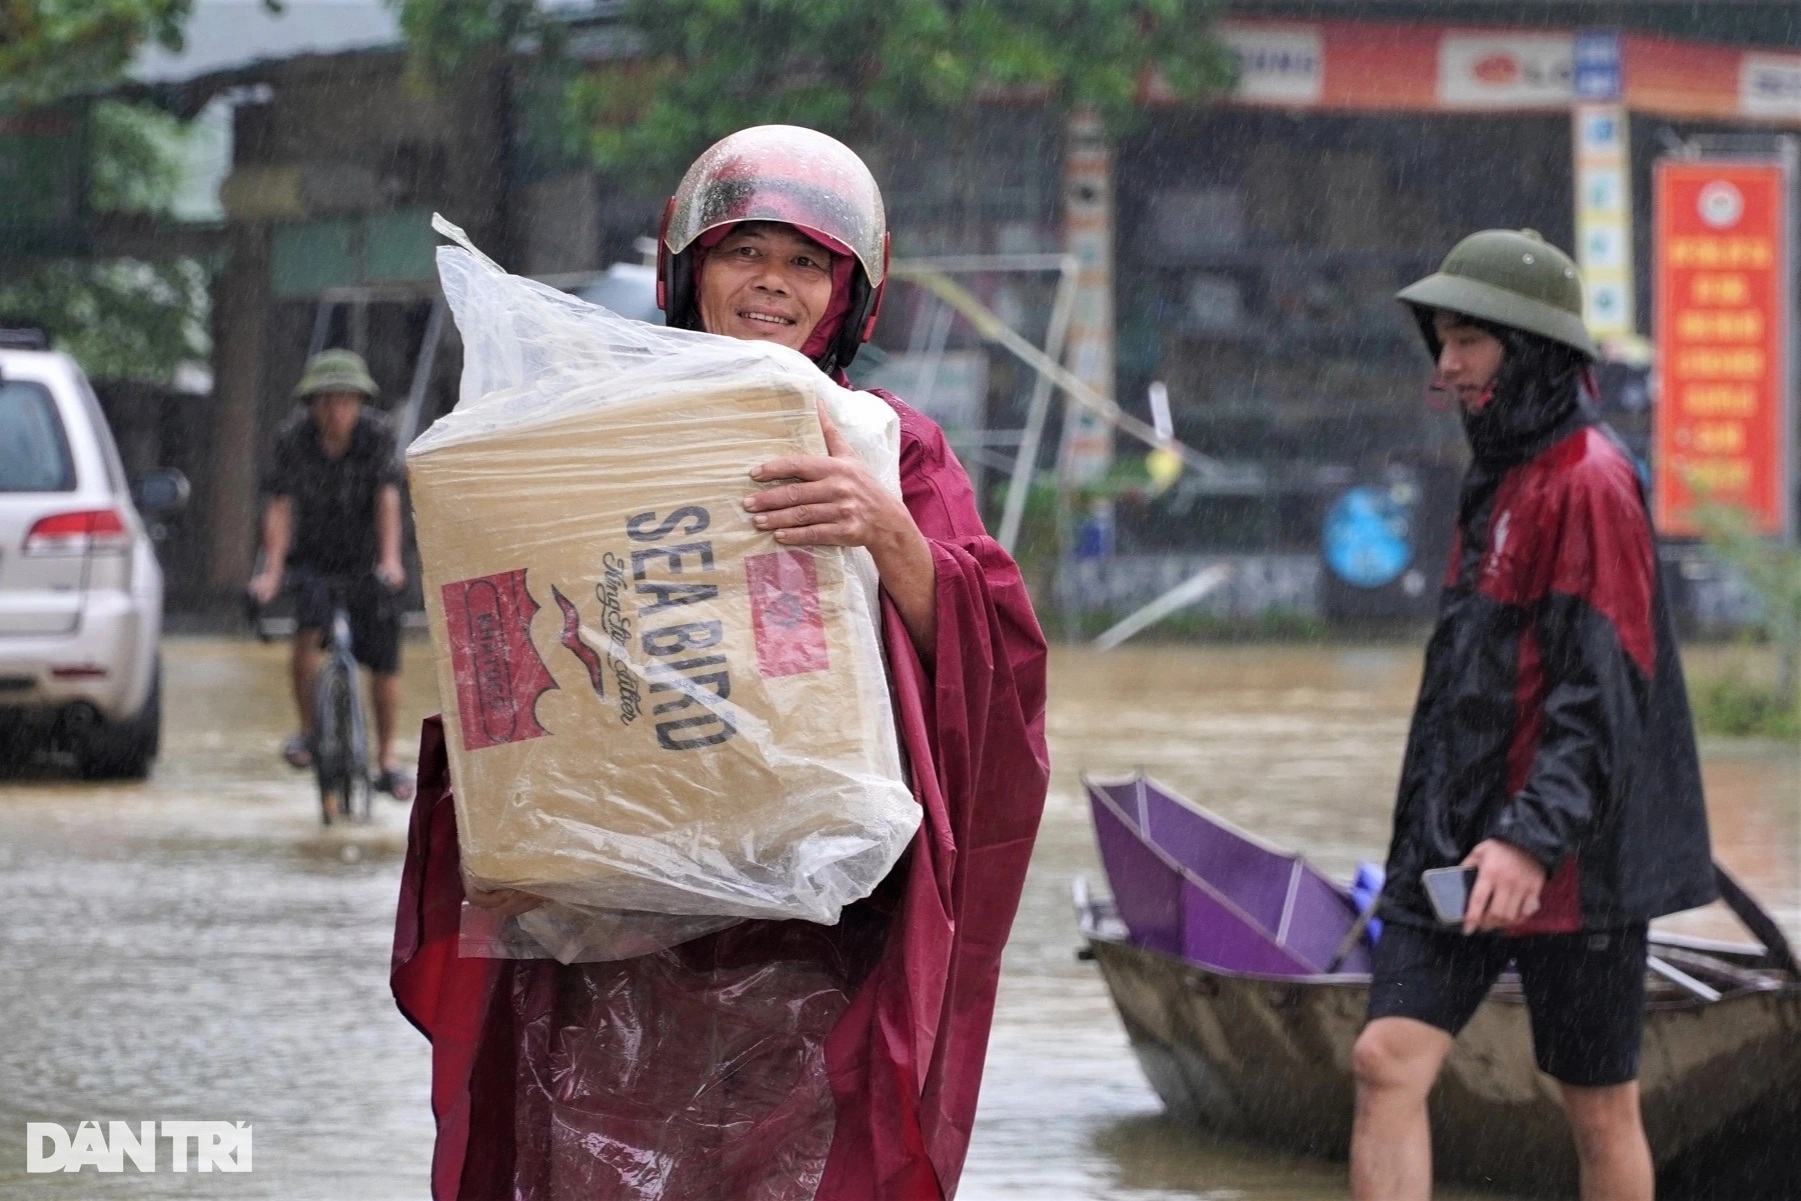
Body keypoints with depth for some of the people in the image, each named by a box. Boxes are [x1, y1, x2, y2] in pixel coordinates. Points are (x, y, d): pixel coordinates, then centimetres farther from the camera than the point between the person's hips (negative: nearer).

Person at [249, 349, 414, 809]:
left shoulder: (377, 434, -15)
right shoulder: (292, 438, -15)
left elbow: (387, 499, -22)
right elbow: (279, 507, -19)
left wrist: (390, 560, -35)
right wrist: (272, 572, -28)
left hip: (365, 560, 1)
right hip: (311, 558, -1)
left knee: (383, 659, 0)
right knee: (308, 633, -26)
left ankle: (386, 760, 15)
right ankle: (308, 732, -9)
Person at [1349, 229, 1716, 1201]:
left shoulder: (1589, 484, -13)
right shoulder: (1501, 477, 15)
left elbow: (1605, 692, -20)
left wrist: (1533, 836, -28)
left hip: (1567, 862, -8)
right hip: (1456, 845, 8)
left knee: (1599, 1109, 4)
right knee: (1388, 1062, -6)